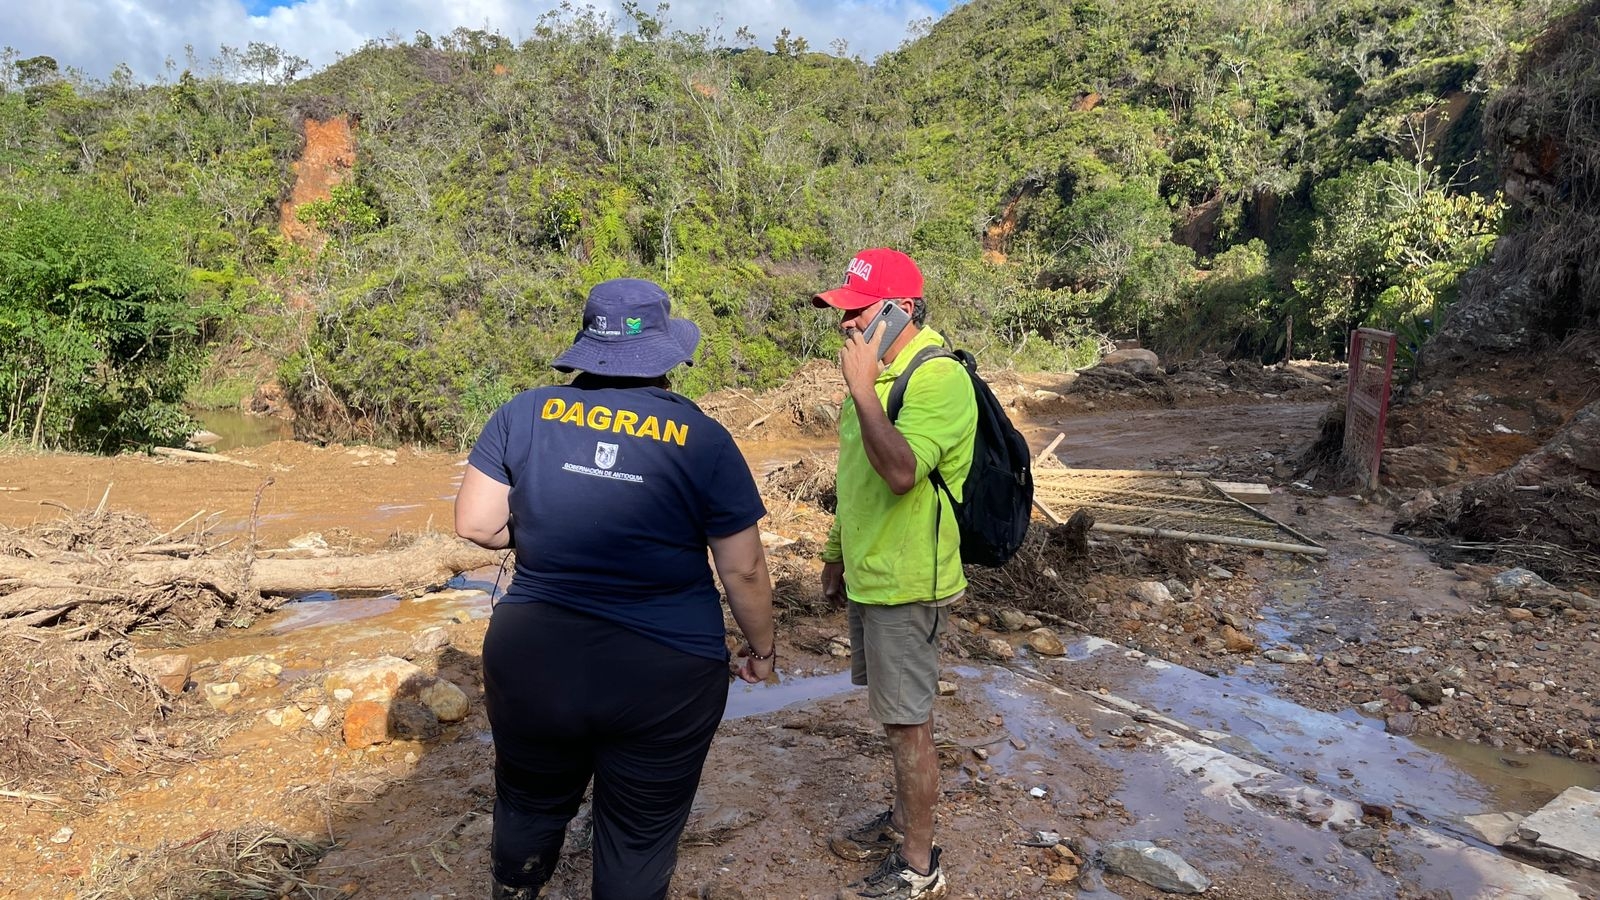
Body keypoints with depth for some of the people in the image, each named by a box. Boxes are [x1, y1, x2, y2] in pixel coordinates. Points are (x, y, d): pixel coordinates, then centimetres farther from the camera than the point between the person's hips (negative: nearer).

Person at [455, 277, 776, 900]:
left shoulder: (526, 412, -4)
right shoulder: (704, 439, -9)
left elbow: (475, 524, -3)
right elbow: (743, 570, -5)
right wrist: (761, 649, 11)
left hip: (532, 662, 3)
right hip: (663, 678, -2)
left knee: (530, 806, 28)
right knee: (639, 838, 17)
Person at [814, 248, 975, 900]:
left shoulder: (939, 379, -20)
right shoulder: (879, 369, 9)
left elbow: (901, 471, -35)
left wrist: (862, 389, -32)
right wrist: (838, 554, 22)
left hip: (905, 584, -9)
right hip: (868, 576, 9)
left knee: (907, 722, 2)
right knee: (894, 714, 21)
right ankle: (904, 819, 39)